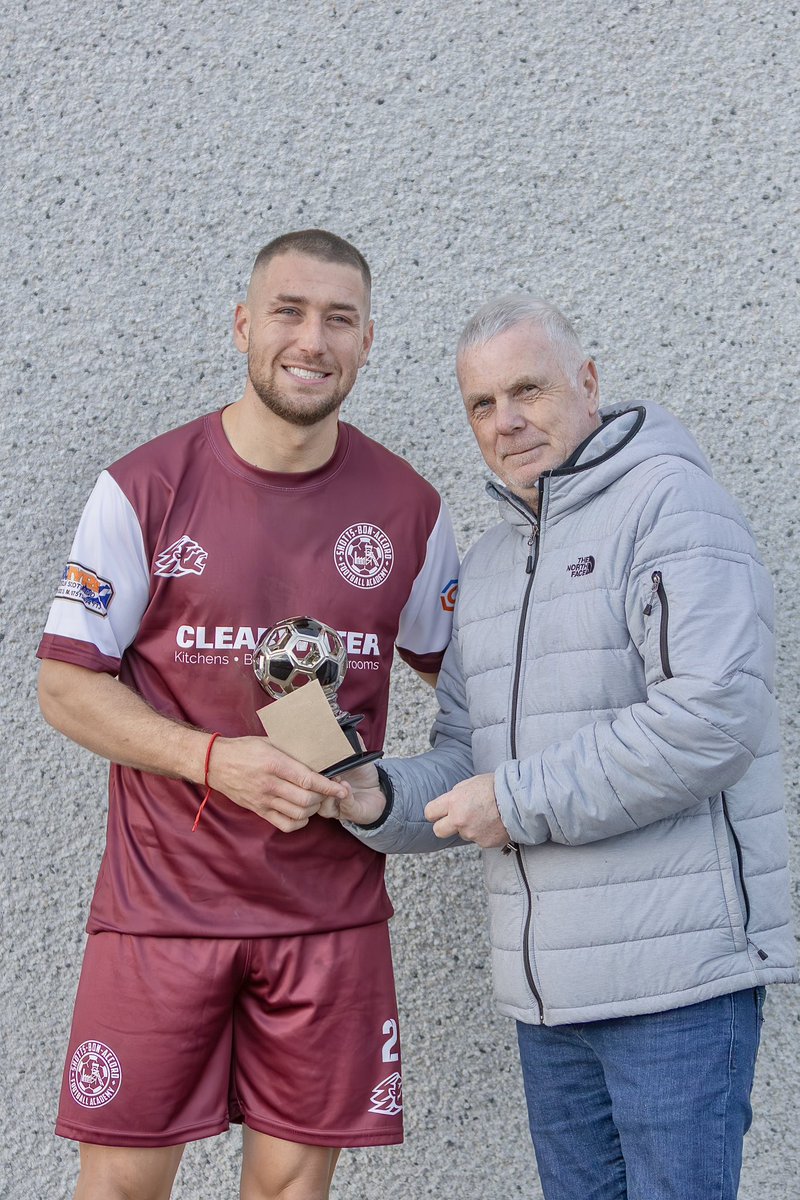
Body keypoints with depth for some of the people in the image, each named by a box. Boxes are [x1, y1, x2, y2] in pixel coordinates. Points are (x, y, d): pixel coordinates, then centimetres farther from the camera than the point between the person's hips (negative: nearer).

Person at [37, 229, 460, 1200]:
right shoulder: (145, 489, -5)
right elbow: (64, 686, -4)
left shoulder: (408, 508, 3)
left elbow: (461, 669, 16)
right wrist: (215, 758, -18)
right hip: (161, 902, -1)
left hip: (330, 911, 2)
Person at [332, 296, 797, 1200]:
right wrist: (383, 802, -4)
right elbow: (464, 757, 18)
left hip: (676, 970, -7)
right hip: (546, 989, 8)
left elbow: (716, 712, -22)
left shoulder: (669, 501, -9)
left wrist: (523, 801, -17)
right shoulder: (487, 563, 16)